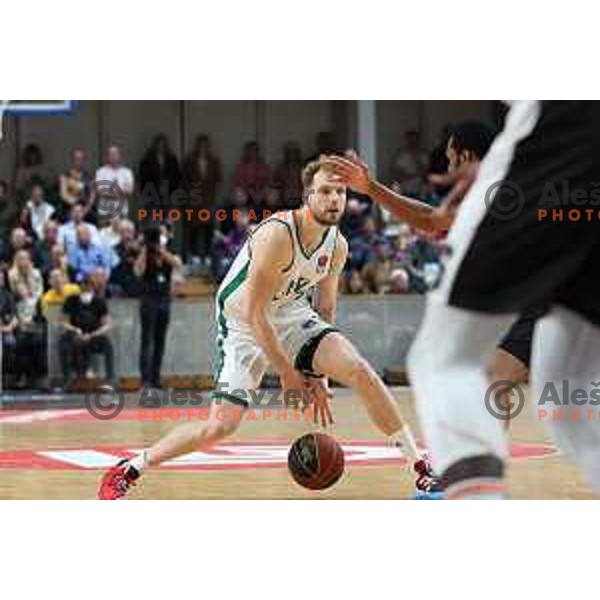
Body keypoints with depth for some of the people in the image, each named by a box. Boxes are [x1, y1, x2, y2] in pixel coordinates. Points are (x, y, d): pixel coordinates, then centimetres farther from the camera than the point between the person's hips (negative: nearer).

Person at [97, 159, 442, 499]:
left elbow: (325, 311, 8)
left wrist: (318, 375, 3)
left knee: (359, 371, -15)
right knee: (221, 426, -14)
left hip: (290, 313, 6)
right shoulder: (277, 235, -28)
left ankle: (422, 467, -7)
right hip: (244, 324, -6)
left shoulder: (337, 246, -6)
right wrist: (286, 372, -20)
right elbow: (254, 313, -25)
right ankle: (126, 472, 3)